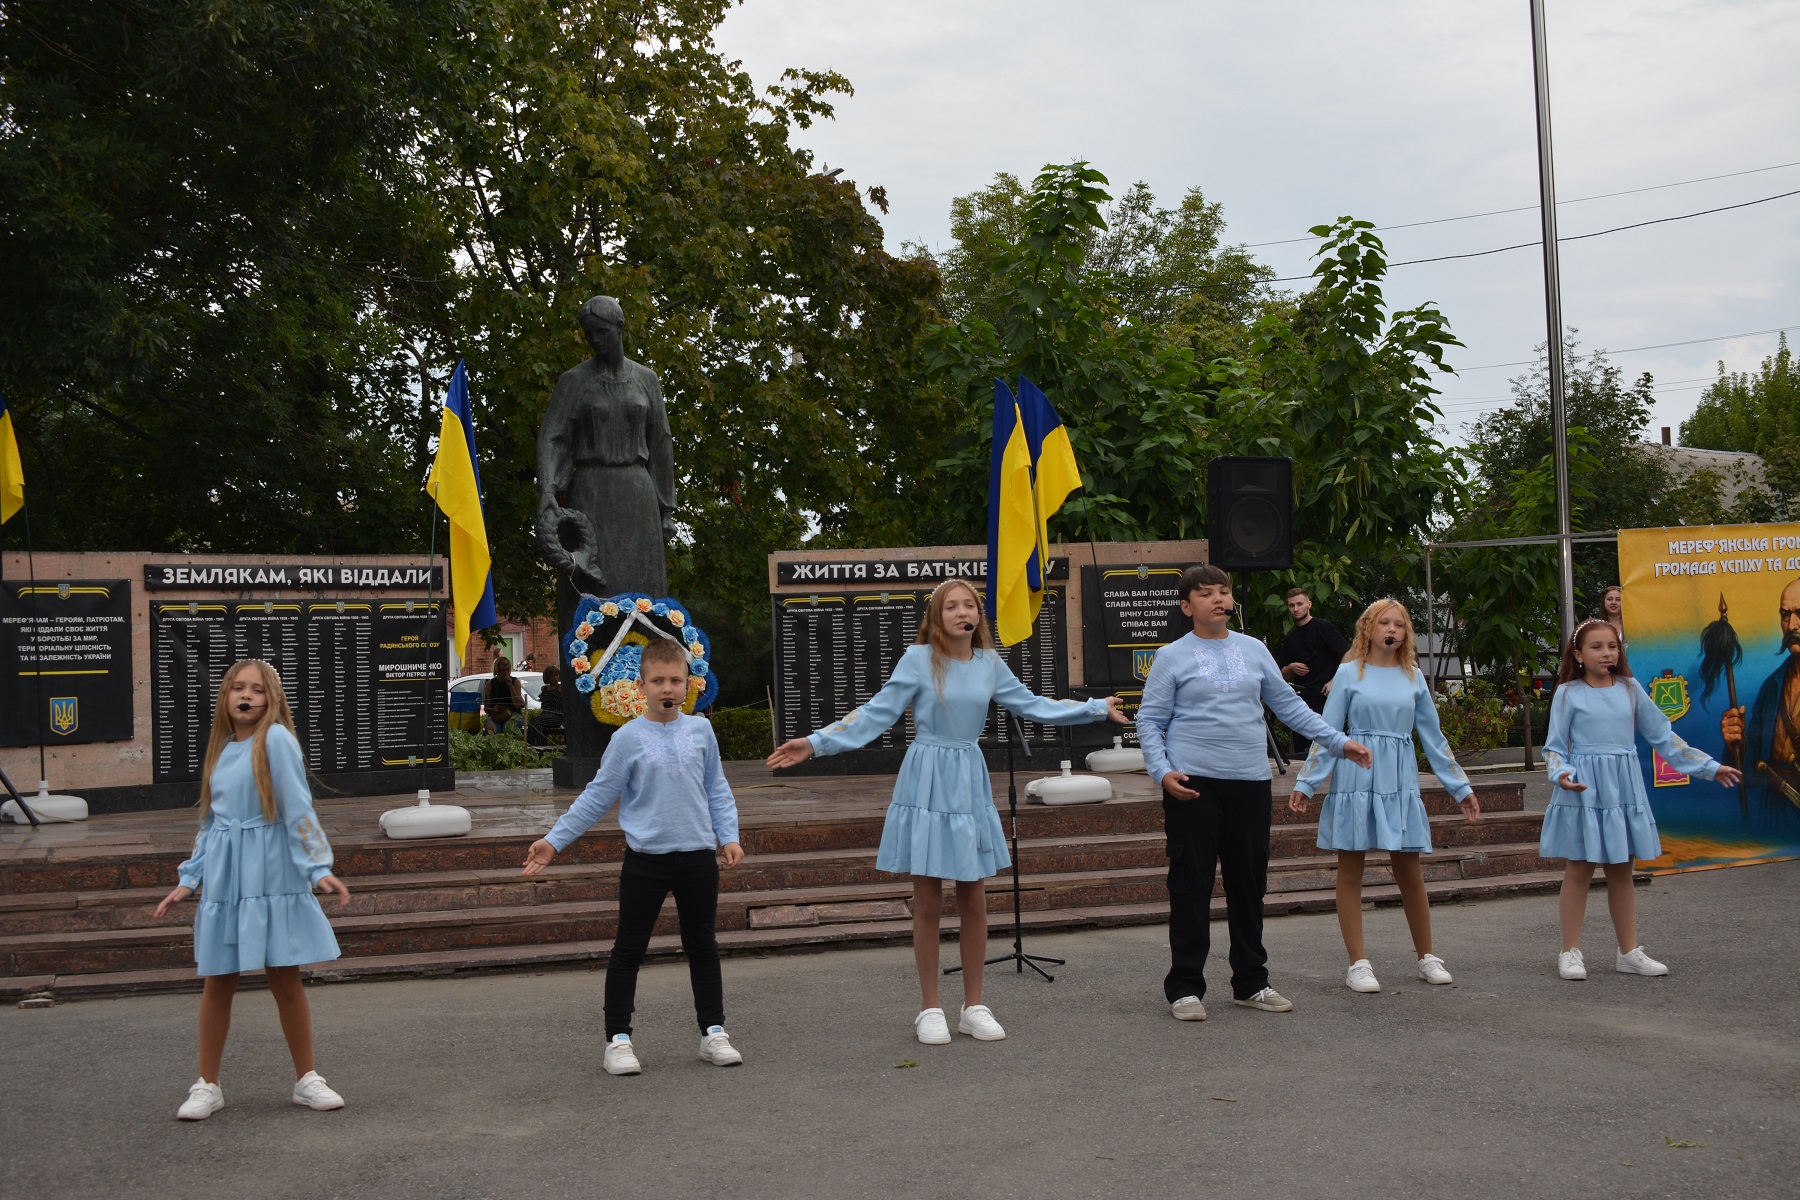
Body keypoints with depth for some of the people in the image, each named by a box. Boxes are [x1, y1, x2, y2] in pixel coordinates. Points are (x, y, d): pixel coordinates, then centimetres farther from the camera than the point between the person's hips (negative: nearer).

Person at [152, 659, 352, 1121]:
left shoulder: (276, 739, -7)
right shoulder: (220, 750, 11)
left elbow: (298, 810, -11)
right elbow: (210, 822, 17)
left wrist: (318, 867, -17)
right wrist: (189, 880, 13)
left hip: (272, 876, -4)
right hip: (223, 881, 5)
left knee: (285, 979, 2)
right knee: (218, 983, 7)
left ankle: (306, 1079, 15)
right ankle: (207, 1086, 18)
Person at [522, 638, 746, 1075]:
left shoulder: (700, 730, 3)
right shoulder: (629, 738, -5)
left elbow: (717, 790, 12)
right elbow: (597, 796, -1)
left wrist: (728, 836, 2)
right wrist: (555, 840, -3)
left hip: (698, 857, 3)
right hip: (646, 860, -2)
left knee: (703, 946, 12)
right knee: (629, 949, 4)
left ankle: (713, 1031, 22)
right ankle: (618, 1038, 14)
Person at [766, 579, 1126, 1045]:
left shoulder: (989, 663, 4)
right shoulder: (919, 658, -8)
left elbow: (1032, 706, 14)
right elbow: (877, 713, -8)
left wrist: (1096, 708, 16)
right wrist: (816, 743, -16)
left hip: (970, 784, 4)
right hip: (927, 783, -4)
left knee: (973, 899, 7)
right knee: (928, 901, 2)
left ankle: (974, 1006, 19)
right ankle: (930, 1009, 14)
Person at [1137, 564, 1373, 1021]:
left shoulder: (1253, 650, 13)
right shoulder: (1172, 657, 2)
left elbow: (1288, 704, 17)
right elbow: (1149, 721, 1)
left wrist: (1338, 741, 12)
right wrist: (1162, 771, -13)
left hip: (1250, 782, 4)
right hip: (1193, 783, -4)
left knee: (1249, 883, 9)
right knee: (1191, 885, -1)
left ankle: (1250, 981, 21)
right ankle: (1185, 987, 7)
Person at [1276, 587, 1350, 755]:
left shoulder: (1323, 628, -1)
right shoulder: (1290, 638, 18)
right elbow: (1283, 675, 22)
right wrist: (1291, 668, 0)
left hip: (1323, 698, -7)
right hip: (1299, 702, 7)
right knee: (1299, 751, 6)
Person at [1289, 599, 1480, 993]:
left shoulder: (1413, 678, 10)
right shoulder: (1349, 674, 2)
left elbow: (1433, 737, 16)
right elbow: (1327, 732, 1)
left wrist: (1460, 786, 16)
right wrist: (1306, 783, -5)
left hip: (1400, 780, 2)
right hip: (1355, 779, -2)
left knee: (1409, 871, 5)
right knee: (1350, 872, 1)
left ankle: (1427, 957, 19)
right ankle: (1358, 963, 7)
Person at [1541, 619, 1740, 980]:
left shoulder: (1630, 689, 6)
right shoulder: (1568, 693, -4)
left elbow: (1663, 736, 12)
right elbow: (1554, 747, -3)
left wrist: (1709, 767, 12)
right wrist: (1562, 773, -24)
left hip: (1623, 789, 4)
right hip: (1584, 791, -4)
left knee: (1621, 871, 10)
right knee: (1579, 870, 2)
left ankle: (1629, 952, 19)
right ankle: (1571, 952, 10)